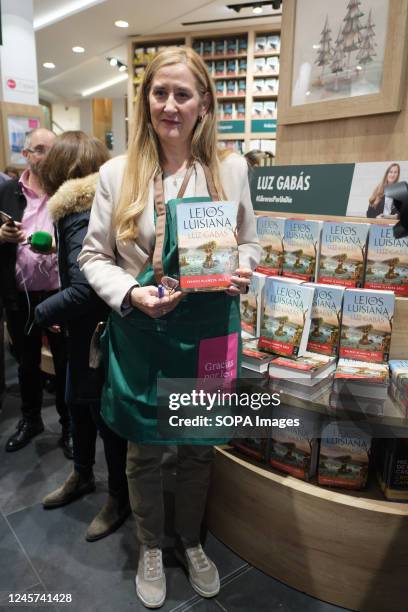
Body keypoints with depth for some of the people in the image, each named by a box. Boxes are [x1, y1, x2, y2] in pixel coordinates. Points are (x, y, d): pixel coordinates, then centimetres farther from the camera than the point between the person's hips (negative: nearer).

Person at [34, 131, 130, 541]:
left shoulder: (81, 218, -23)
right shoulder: (97, 206, 5)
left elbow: (83, 290, -31)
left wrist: (43, 313, -16)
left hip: (97, 333, -9)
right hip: (86, 331, 9)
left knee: (105, 414, 8)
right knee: (77, 403, 23)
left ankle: (120, 497, 32)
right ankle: (82, 475, 47)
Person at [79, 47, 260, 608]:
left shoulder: (231, 168, 0)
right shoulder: (117, 173, -2)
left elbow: (250, 243, 9)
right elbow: (94, 255, 1)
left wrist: (242, 273, -13)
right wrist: (131, 293, -16)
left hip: (208, 330, 1)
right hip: (140, 334, 0)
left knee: (198, 447, 18)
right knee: (145, 451, 16)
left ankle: (191, 541, 48)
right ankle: (151, 548, 45)